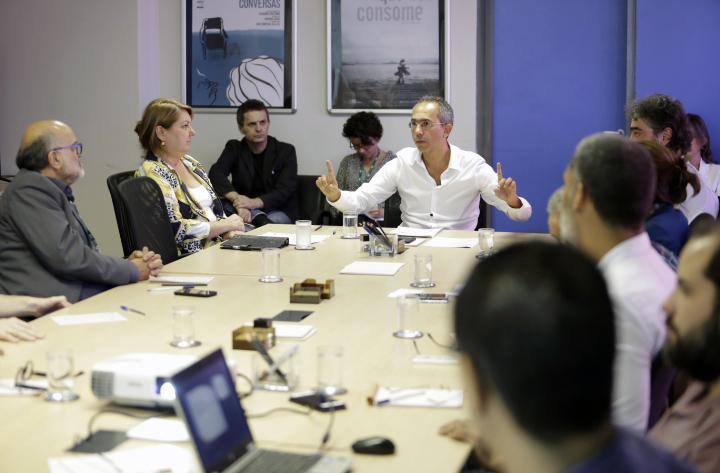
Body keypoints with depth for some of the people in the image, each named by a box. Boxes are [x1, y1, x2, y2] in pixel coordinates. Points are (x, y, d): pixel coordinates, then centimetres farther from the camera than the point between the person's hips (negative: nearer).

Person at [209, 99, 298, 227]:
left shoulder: (285, 151, 3)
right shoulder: (234, 148, 8)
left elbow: (284, 191, -10)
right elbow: (216, 173, -13)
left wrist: (254, 202, -30)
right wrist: (236, 199, -34)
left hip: (279, 211, -3)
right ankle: (260, 219, -39)